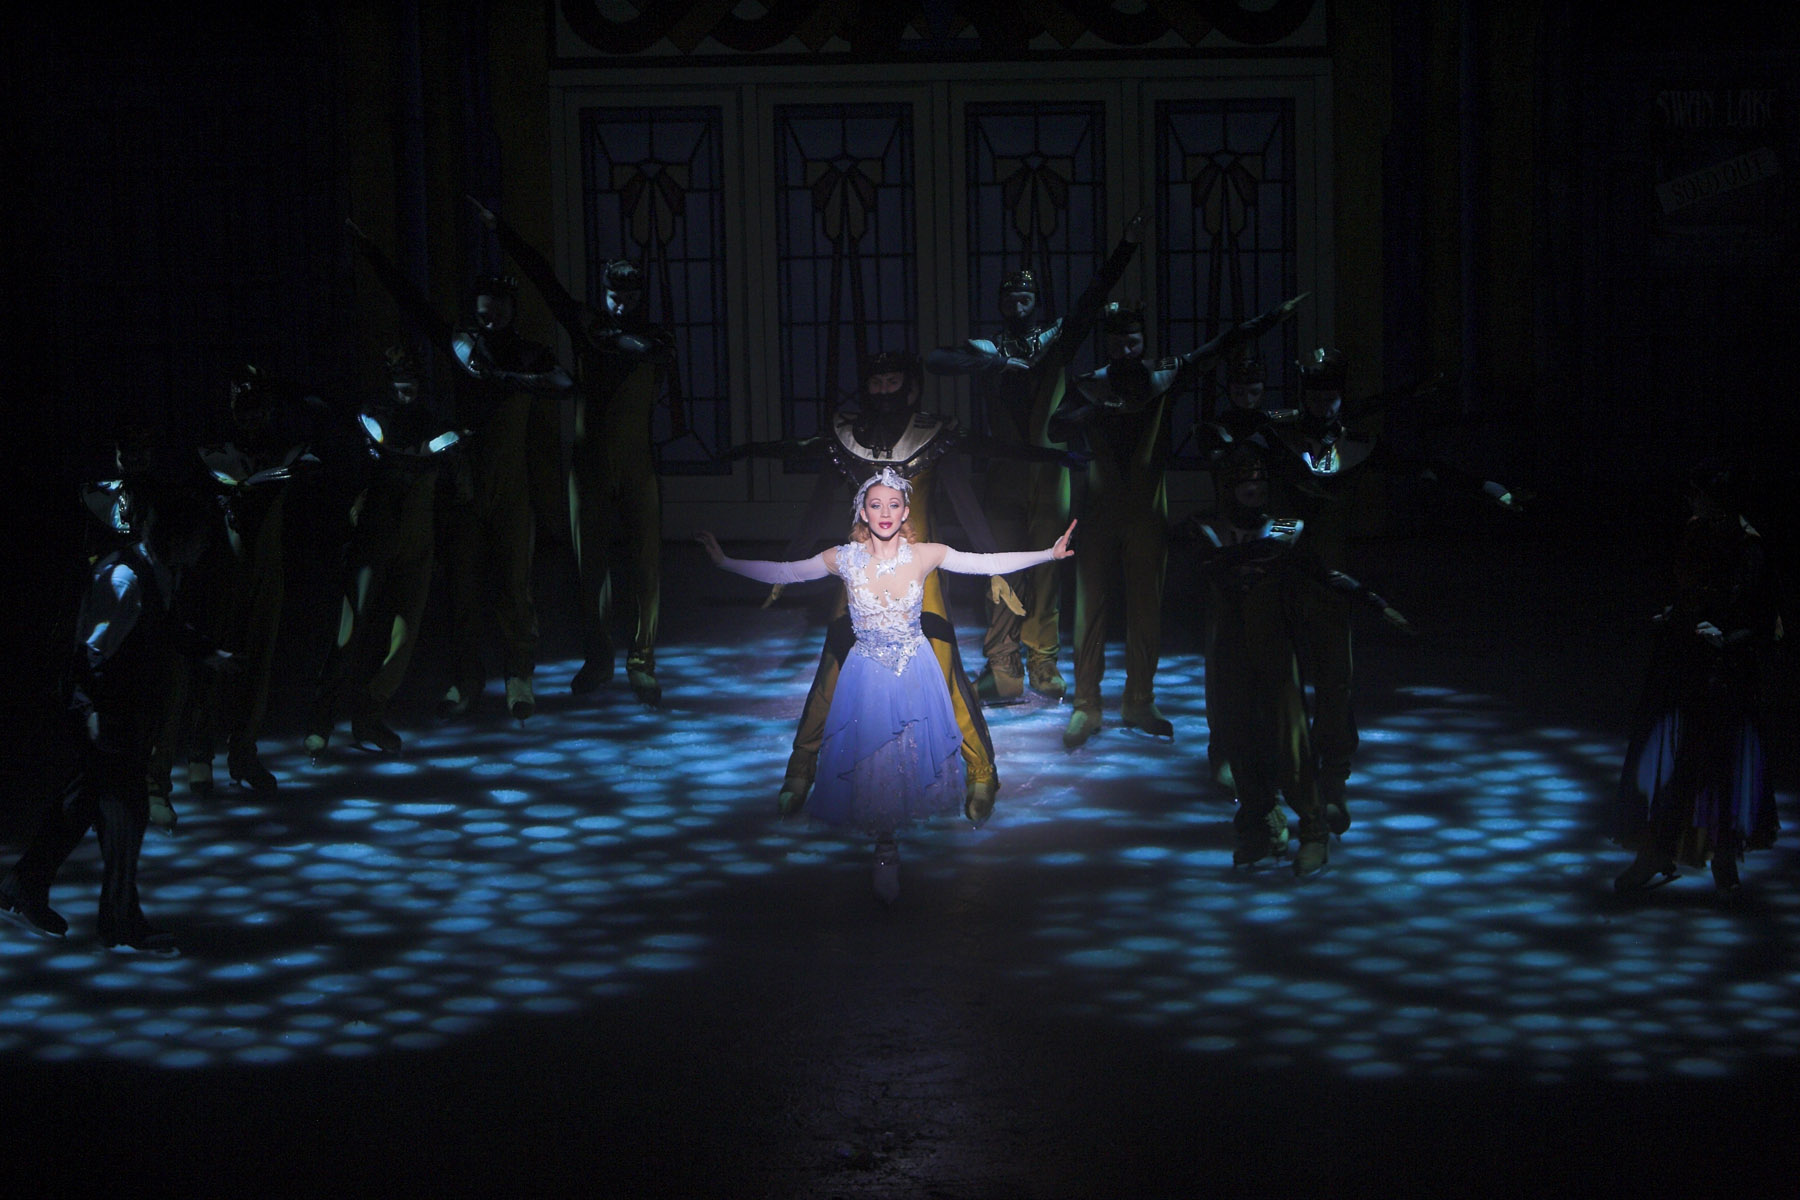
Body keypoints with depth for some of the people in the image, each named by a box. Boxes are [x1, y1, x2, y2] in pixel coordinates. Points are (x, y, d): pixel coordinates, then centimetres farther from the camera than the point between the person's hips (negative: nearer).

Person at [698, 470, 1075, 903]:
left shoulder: (925, 556, -12)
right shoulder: (844, 559, -12)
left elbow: (990, 563, -6)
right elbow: (780, 572, -2)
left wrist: (1049, 554, -11)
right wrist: (724, 561, -4)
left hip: (916, 673, 1)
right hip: (868, 676, 0)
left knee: (914, 752, 8)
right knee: (872, 762, 5)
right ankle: (885, 849, 26)